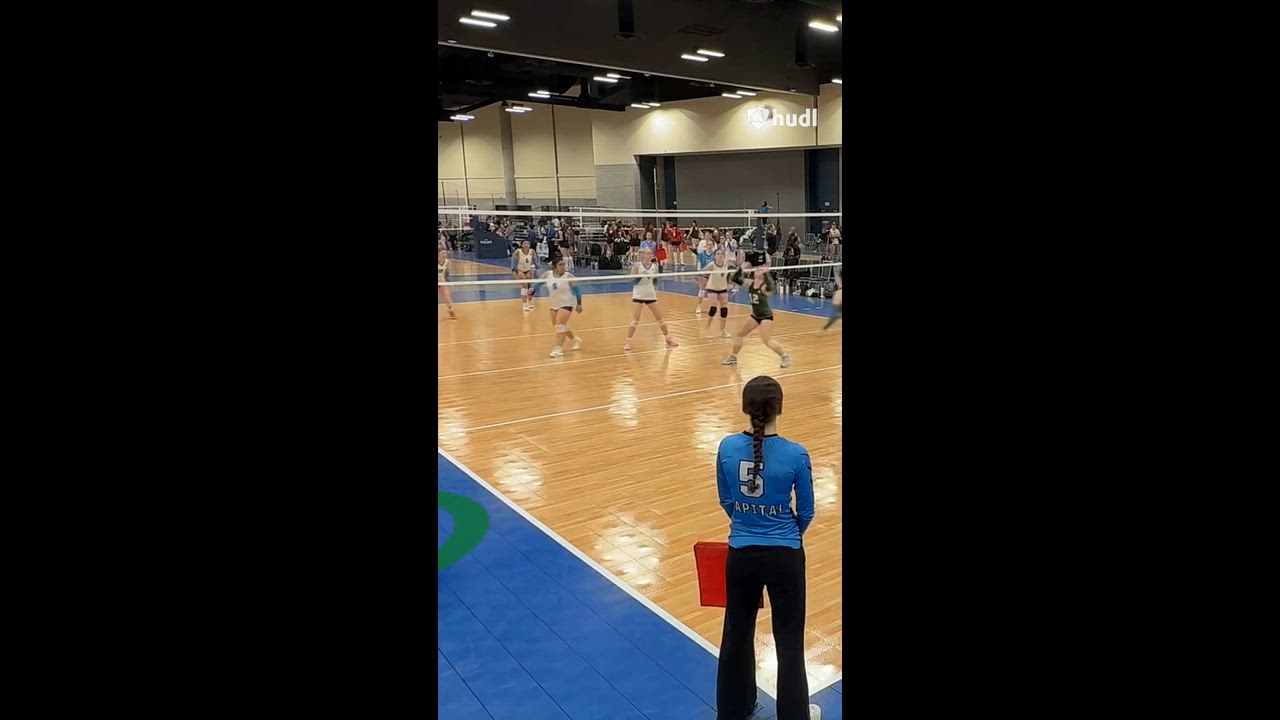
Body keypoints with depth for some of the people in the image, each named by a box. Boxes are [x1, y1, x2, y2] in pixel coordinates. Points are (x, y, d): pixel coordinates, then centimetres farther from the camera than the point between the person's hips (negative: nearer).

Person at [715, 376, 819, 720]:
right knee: (790, 641, 14)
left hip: (741, 554, 3)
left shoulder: (727, 448, -10)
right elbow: (806, 511, -3)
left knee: (737, 634, 20)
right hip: (785, 557, -2)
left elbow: (726, 501, 4)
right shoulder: (796, 455, -17)